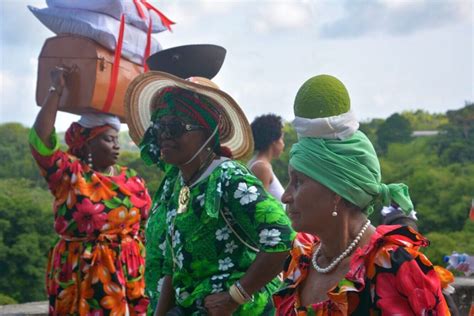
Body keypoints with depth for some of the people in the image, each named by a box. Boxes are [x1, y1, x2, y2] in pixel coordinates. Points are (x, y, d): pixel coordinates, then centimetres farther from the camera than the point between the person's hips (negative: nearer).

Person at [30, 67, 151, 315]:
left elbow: (148, 225, 12)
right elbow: (40, 139, -18)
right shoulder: (69, 174, -3)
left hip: (128, 275, 3)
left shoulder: (132, 180, 8)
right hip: (80, 277, -3)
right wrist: (56, 91, -15)